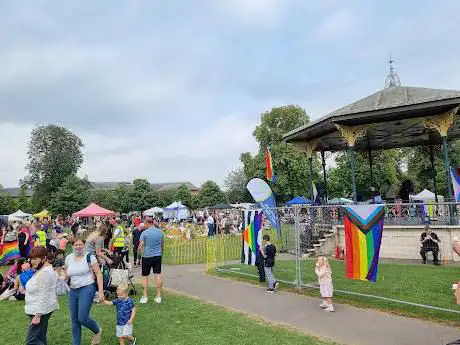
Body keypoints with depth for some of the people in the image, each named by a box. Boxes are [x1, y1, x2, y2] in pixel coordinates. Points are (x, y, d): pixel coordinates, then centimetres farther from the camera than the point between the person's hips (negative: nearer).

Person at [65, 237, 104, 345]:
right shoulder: (68, 258, 4)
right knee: (74, 320, 11)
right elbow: (66, 274, 21)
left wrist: (101, 291, -13)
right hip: (73, 290, 5)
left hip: (87, 289, -5)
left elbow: (98, 274, -8)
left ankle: (97, 331, 19)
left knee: (82, 318, -10)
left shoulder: (89, 257, -9)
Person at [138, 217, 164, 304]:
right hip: (158, 256, 4)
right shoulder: (160, 232, 3)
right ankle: (158, 296, 9)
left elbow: (140, 247, -11)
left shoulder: (144, 233, -11)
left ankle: (145, 297, 14)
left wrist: (140, 253, 8)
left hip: (147, 256, -3)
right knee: (158, 275, 6)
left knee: (145, 276, 9)